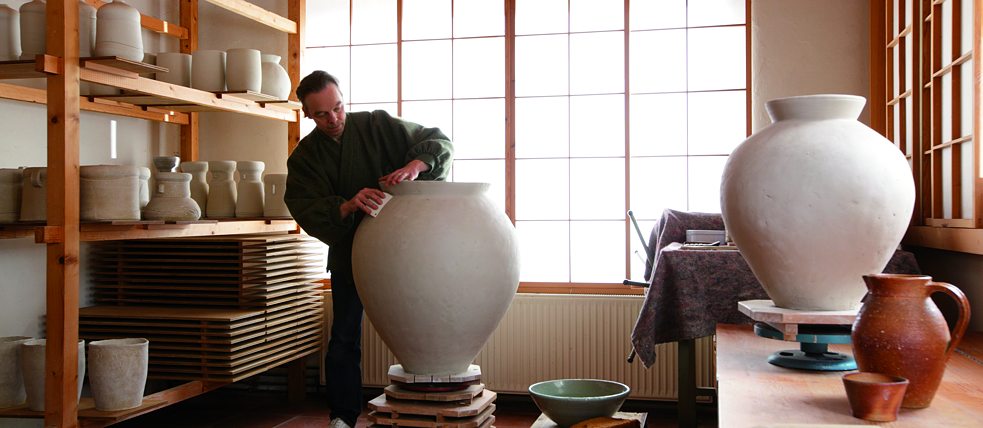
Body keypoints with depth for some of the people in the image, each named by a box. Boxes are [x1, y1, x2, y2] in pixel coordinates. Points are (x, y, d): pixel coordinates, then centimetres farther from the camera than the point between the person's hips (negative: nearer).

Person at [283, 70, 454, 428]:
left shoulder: (378, 126, -6)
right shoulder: (304, 157, -2)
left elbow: (439, 142, -7)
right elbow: (306, 211, -15)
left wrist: (417, 164, -29)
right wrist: (347, 207, -35)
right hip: (347, 254, 2)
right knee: (344, 338, 4)